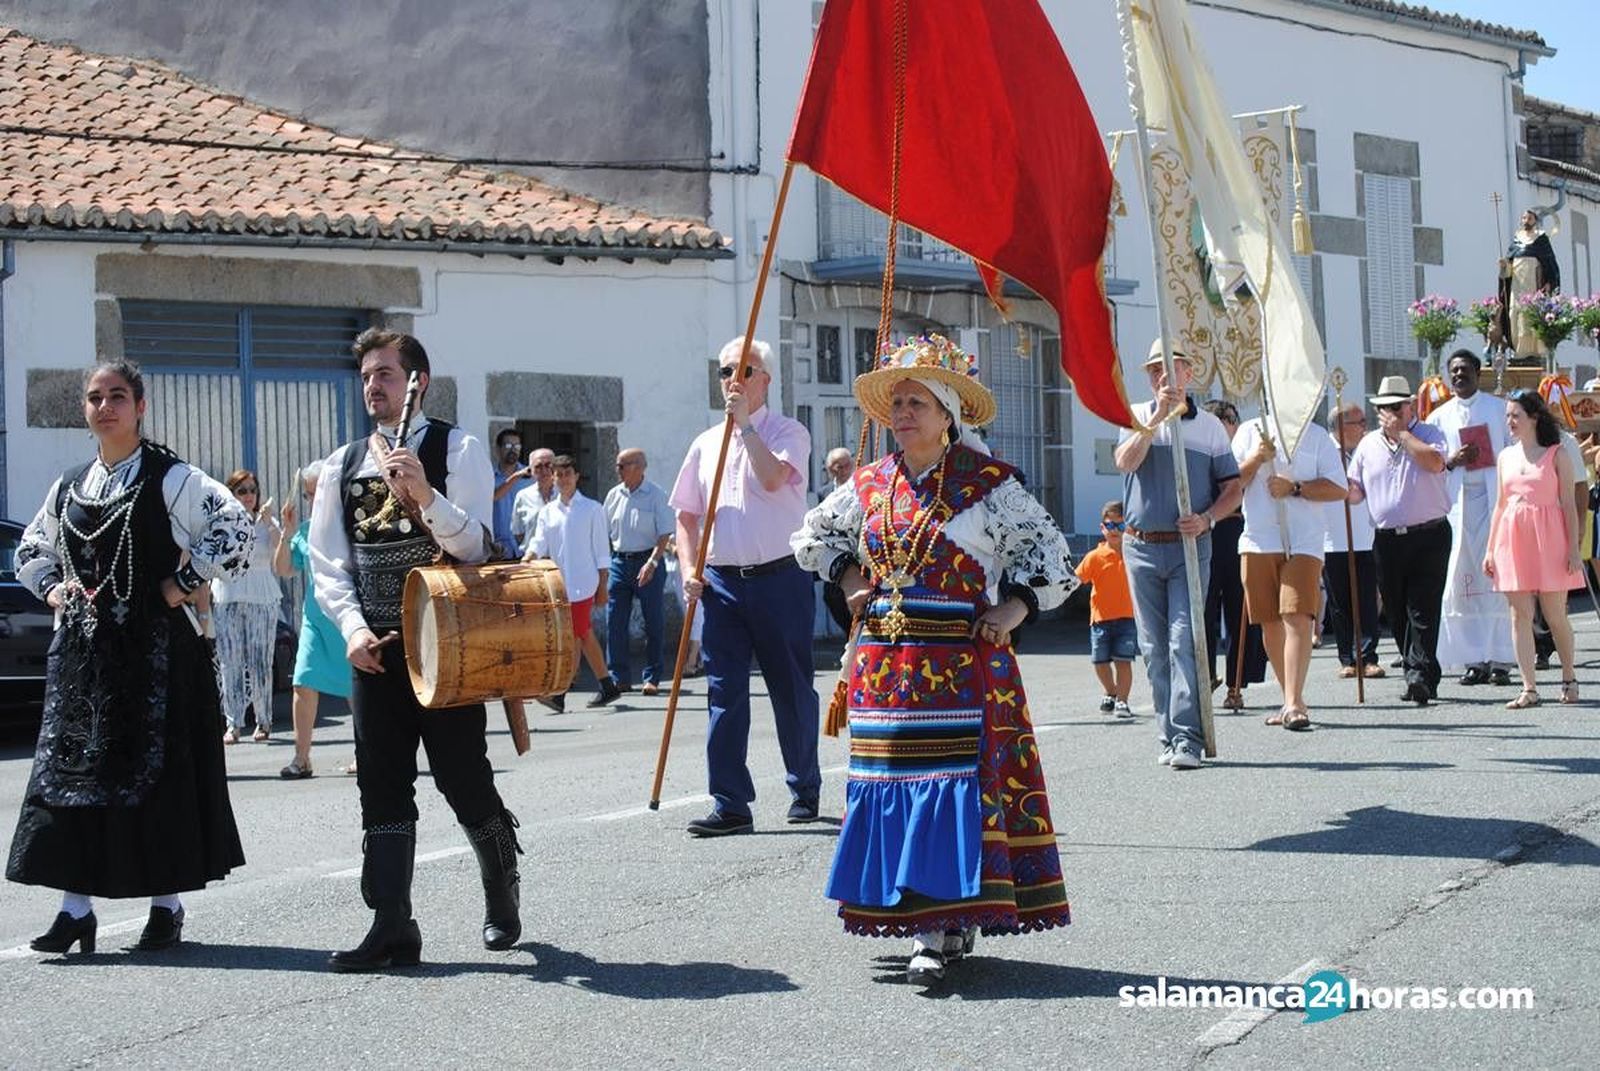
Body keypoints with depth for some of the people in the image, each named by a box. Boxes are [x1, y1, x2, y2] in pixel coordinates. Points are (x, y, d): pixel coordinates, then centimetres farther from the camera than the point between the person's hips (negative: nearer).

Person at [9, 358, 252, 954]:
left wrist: (184, 584, -12)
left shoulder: (171, 479, -4)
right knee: (70, 768, 1)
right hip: (82, 648, 5)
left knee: (158, 768, -1)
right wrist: (52, 588, 8)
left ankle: (167, 905, 9)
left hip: (155, 645, -5)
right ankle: (75, 909, 6)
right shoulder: (68, 486, 13)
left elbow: (236, 528, -12)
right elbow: (32, 550, 26)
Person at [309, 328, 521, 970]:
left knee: (465, 781, 1)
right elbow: (328, 564, 9)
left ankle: (502, 897, 25)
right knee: (382, 788, 1)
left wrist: (424, 494, -25)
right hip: (374, 648, 4)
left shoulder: (458, 451, 0)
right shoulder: (342, 466, 12)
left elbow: (474, 546, -10)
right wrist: (353, 628, -7)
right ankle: (392, 927, 3)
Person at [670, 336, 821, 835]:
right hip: (722, 582, 4)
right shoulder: (706, 443, 14)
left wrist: (745, 423, -15)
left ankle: (805, 790, 23)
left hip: (780, 577, -4)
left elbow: (773, 478, -21)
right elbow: (686, 515, 17)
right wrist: (688, 568, 2)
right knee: (724, 692, -1)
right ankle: (730, 804, 1)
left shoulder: (787, 433, 0)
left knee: (792, 690, 6)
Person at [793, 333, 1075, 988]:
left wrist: (1015, 608, -9)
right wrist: (849, 578, 11)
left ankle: (948, 924, -4)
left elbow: (1049, 552, 2)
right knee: (896, 786, 4)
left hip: (963, 664, -4)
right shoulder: (869, 485, 9)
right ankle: (932, 929, 11)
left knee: (960, 783, -8)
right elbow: (815, 535, 26)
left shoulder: (988, 484, -4)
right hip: (885, 664, 5)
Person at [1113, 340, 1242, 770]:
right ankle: (1168, 736, 14)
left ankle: (1187, 739, -15)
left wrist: (1206, 518, -11)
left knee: (1184, 641, -12)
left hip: (1190, 546, -2)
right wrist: (1158, 417, -18)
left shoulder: (1209, 425, 7)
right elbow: (1125, 463, -12)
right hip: (1142, 547, 2)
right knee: (1154, 648, 5)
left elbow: (1233, 488, 7)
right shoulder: (1137, 417, 7)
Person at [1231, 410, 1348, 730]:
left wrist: (1295, 488, -9)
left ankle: (1294, 704, -19)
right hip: (1258, 541, 2)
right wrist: (1257, 458, -10)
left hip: (1303, 543, -2)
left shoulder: (1317, 436, 9)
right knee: (1270, 623, 7)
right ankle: (1291, 699, 19)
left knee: (1298, 619, -15)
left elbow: (1339, 488, 2)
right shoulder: (1249, 431, 13)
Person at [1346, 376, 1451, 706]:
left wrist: (1401, 432, -12)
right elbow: (1356, 492, 16)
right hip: (1387, 540, 5)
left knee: (1423, 608, -12)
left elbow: (1434, 462, -20)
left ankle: (1419, 673, -17)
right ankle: (1424, 677, 16)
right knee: (1397, 613, 6)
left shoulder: (1428, 434, 2)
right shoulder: (1368, 444, 14)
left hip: (1429, 536, -5)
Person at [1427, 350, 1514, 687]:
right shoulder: (1440, 417, 14)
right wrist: (1451, 461, -8)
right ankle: (1474, 659, 1)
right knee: (1462, 577, -4)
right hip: (1457, 503, 2)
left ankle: (1501, 659, -4)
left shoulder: (1498, 409, 9)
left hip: (1495, 498, -2)